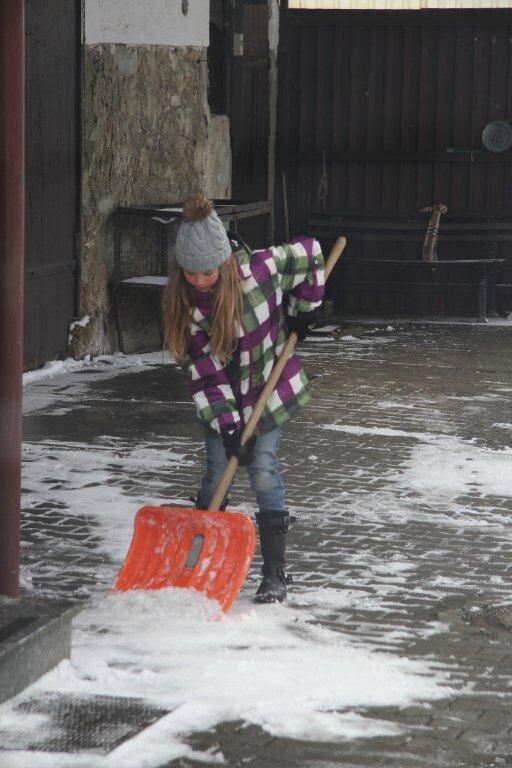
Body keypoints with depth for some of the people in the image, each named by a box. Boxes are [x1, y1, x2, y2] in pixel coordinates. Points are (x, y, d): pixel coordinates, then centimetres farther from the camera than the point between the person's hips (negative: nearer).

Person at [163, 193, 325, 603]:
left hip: (270, 388, -2)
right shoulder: (182, 302, -19)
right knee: (216, 473, 3)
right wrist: (227, 426, -25)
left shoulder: (261, 269, -24)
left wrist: (302, 309, -2)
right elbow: (204, 370, -19)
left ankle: (275, 572, -3)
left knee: (263, 469, -9)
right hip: (224, 400, 2)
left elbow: (309, 252, -5)